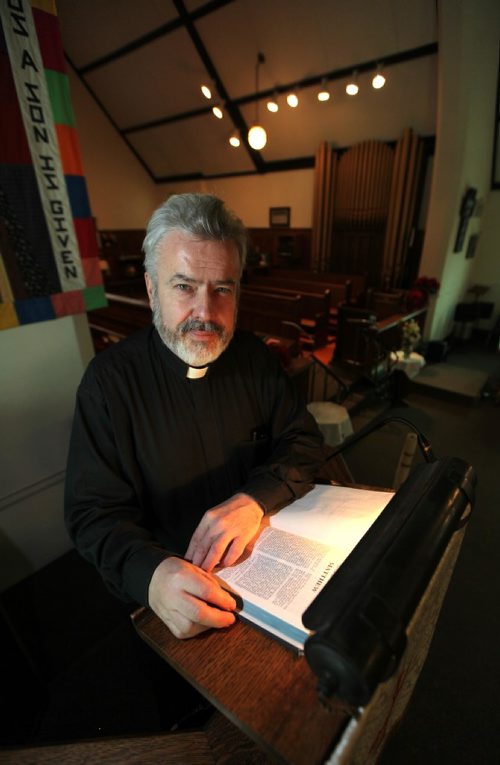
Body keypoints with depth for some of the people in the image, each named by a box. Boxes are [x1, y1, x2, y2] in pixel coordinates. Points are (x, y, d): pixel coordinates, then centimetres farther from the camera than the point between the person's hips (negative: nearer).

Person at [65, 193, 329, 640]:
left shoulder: (254, 356, -4)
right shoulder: (109, 380, -13)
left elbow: (304, 443, -3)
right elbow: (95, 512, -12)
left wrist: (254, 499, -23)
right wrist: (149, 573, -33)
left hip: (263, 550, 2)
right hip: (175, 580, -1)